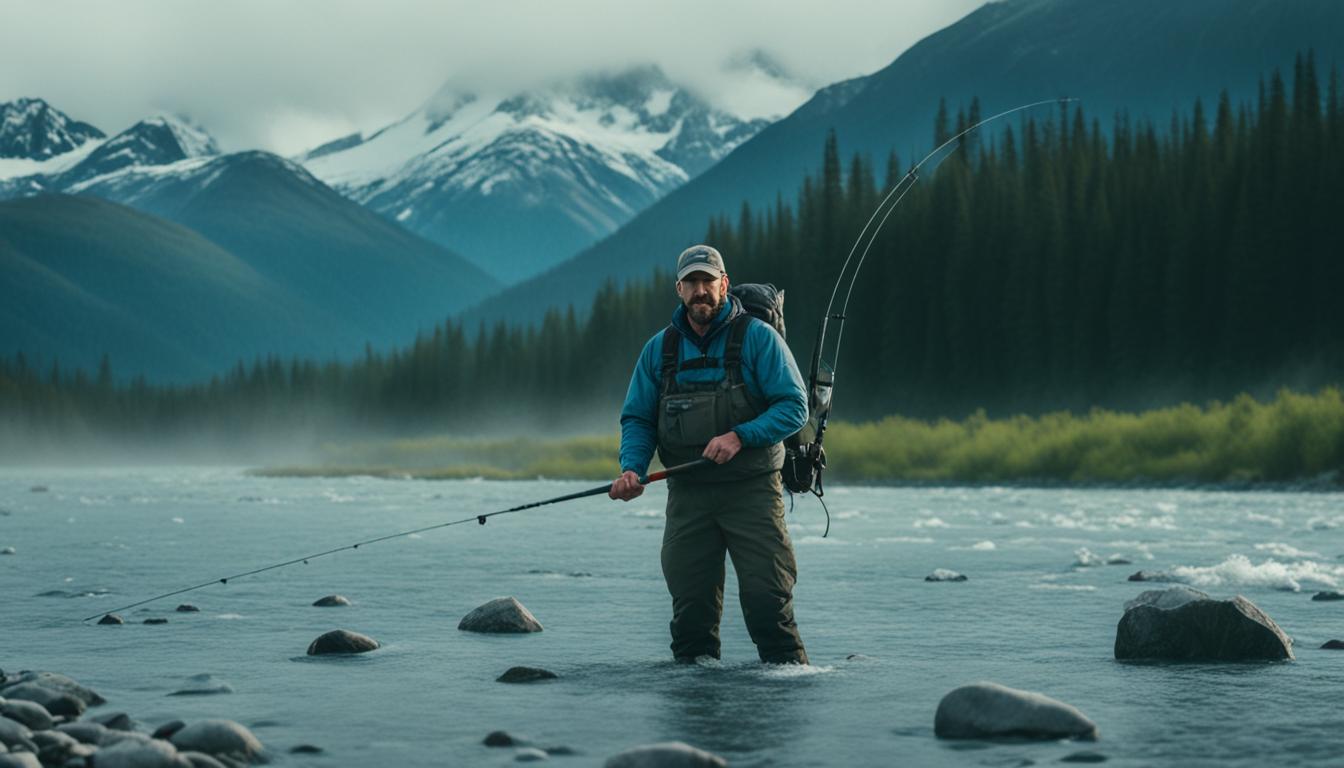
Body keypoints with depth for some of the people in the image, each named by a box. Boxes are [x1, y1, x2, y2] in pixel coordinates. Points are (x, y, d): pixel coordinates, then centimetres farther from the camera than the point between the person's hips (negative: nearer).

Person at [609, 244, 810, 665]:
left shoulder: (757, 337, -1)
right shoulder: (659, 348, 10)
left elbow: (794, 407, -5)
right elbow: (637, 419, 12)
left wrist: (740, 436, -19)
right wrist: (632, 468, -8)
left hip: (751, 491, -3)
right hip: (687, 495, 4)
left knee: (767, 600, -11)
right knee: (690, 609, 4)